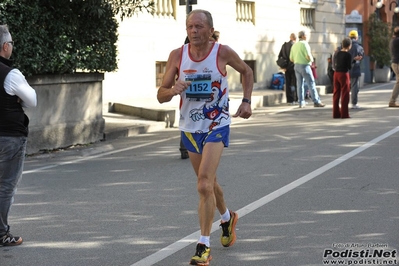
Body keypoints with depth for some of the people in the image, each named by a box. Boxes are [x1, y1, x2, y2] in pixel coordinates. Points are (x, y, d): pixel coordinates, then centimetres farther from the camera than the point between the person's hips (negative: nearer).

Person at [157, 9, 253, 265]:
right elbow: (161, 95, -4)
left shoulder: (223, 52, -11)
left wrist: (246, 101, -2)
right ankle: (227, 217, 48)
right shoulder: (177, 55, -6)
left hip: (217, 125, -4)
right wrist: (173, 90, -26)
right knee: (208, 182, 19)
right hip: (190, 127, 4)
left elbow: (247, 72, 9)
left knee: (204, 184, -18)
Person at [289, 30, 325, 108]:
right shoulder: (304, 44, -11)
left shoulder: (294, 45, 11)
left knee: (299, 84, 7)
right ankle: (316, 102, -5)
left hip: (296, 66, 7)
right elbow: (308, 56, -19)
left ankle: (301, 103, 6)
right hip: (304, 66, -7)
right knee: (311, 83, -4)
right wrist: (311, 60, 1)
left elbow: (291, 58, 12)